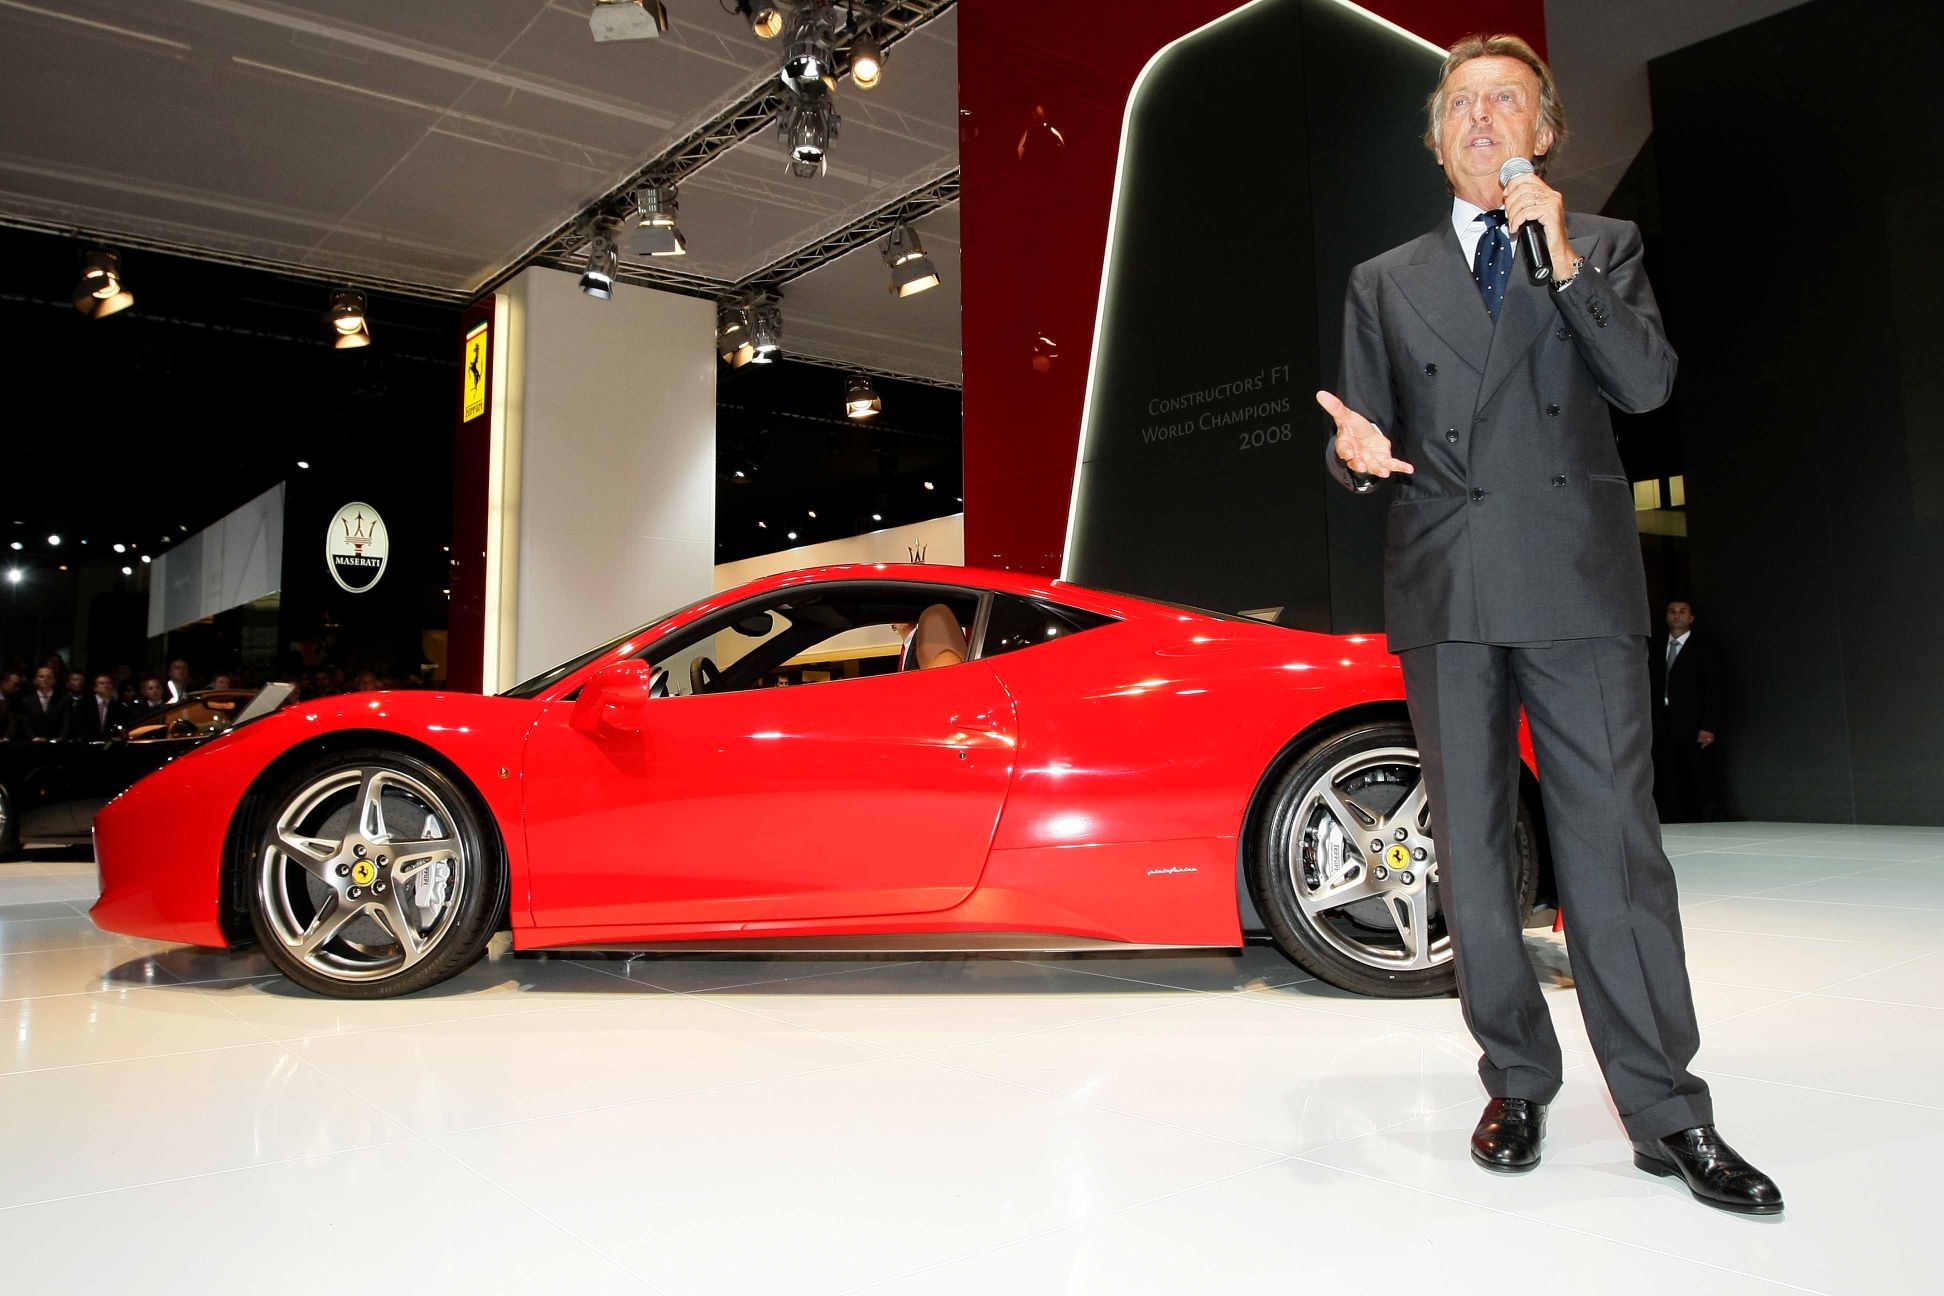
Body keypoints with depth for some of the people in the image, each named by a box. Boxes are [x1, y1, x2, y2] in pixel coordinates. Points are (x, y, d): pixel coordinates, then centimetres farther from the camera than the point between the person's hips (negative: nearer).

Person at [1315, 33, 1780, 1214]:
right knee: (1472, 850, 5)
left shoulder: (1604, 245, 14)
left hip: (1577, 584, -2)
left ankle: (1668, 1114, 6)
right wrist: (1356, 451, -10)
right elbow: (1364, 439, 13)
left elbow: (1649, 383, -1)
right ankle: (1517, 1085, 18)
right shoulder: (1386, 282, 17)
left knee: (1614, 844, -5)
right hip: (1445, 592, 2)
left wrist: (1563, 264, -9)